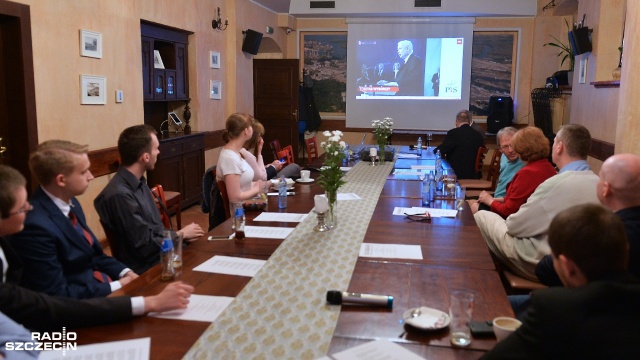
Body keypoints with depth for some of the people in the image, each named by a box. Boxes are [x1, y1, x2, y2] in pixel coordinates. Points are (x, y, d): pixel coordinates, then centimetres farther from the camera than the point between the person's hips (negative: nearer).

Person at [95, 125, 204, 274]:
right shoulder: (120, 195, -24)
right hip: (148, 268, -8)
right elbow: (145, 246, -20)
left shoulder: (139, 183, 5)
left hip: (163, 252, 8)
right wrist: (182, 234, -7)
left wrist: (180, 234, -4)